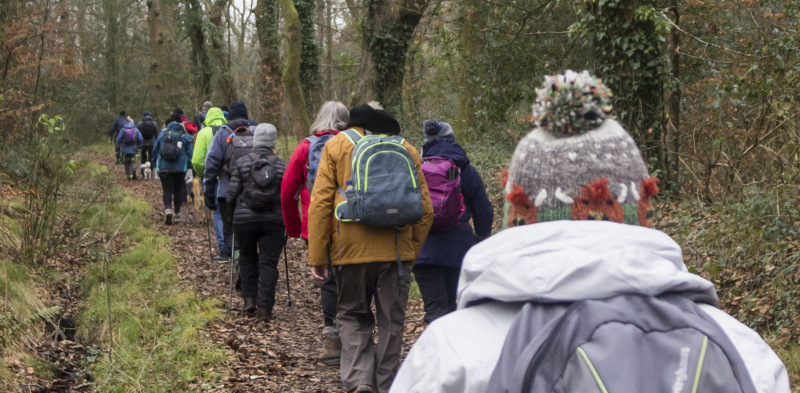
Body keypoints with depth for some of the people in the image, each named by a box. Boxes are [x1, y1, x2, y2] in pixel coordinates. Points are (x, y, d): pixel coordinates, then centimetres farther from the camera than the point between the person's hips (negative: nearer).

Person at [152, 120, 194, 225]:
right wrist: (189, 169, 4)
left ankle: (168, 209, -26)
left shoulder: (162, 135, 8)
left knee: (167, 190, -2)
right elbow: (190, 154, -1)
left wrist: (156, 166, 26)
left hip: (163, 168, 0)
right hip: (180, 168, 0)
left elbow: (155, 152, 15)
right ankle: (176, 213, 17)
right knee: (178, 190, 11)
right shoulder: (185, 137, 3)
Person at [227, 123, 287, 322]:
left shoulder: (241, 163, 0)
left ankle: (249, 299, 14)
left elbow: (232, 195, -1)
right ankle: (264, 307, -3)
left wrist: (237, 209, 19)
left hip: (244, 220, 0)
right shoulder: (282, 166, 2)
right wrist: (284, 217, 17)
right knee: (268, 263, 3)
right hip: (273, 221, 0)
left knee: (247, 259, 19)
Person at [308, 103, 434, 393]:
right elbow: (425, 209, 9)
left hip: (351, 249, -1)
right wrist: (412, 252, 16)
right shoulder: (407, 149, 13)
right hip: (396, 251, 1)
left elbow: (320, 203, 0)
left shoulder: (337, 145, 8)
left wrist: (317, 257, 1)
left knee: (353, 316, 13)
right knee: (391, 321, 12)